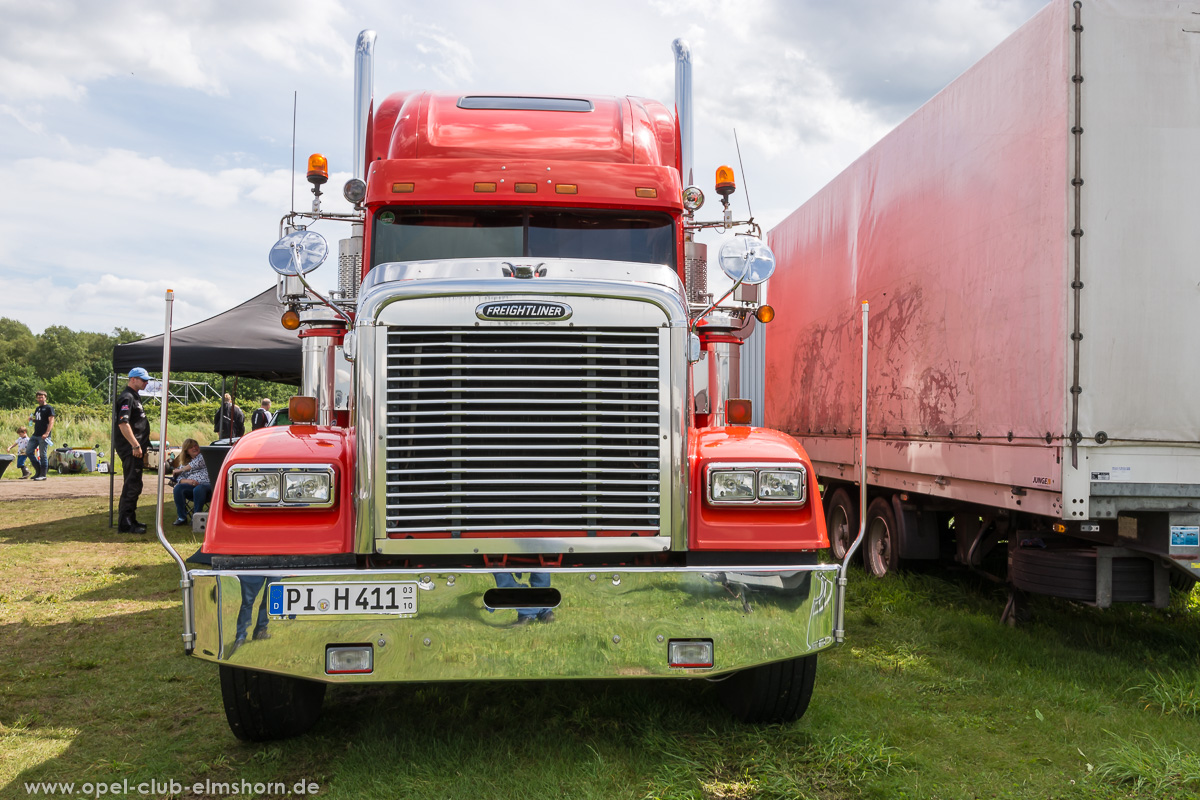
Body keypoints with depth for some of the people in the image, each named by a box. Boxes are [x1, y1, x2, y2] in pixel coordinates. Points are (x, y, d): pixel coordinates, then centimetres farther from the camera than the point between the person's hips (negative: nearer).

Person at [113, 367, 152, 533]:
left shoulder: (133, 397, 19)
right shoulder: (127, 397, -14)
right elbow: (123, 423, -24)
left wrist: (142, 446, 23)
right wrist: (135, 445, -24)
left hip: (134, 448, 11)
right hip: (130, 449, -11)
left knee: (133, 485, 16)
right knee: (132, 485, -9)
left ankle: (130, 520, 24)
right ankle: (125, 523, -7)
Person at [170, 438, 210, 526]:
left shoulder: (203, 456, 16)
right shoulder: (184, 464, 26)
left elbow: (196, 464, -3)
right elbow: (179, 478, 12)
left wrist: (178, 470, 8)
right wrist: (188, 481, -12)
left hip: (206, 484, -4)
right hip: (191, 486, 4)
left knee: (198, 489, -39)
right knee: (178, 488, -28)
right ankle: (182, 517, -23)